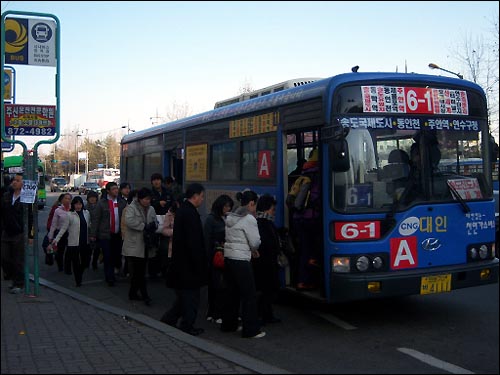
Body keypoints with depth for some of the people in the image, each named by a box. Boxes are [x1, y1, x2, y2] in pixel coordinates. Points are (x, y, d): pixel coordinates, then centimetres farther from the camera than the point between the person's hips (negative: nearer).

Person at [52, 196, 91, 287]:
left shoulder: (86, 213, 6)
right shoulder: (69, 215, -6)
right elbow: (63, 228, -7)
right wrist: (56, 239, -15)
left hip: (85, 242, 4)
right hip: (74, 243, -4)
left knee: (85, 261, 9)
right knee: (75, 262, 2)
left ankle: (80, 278, 32)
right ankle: (78, 281, 12)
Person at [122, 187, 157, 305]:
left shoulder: (151, 209, 11)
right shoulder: (131, 208, -9)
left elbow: (155, 223, 16)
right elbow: (129, 221, -25)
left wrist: (153, 226, -8)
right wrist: (144, 226, -21)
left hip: (144, 245, 7)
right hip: (133, 246, -7)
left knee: (140, 271, 13)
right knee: (138, 272, -6)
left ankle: (133, 293, 25)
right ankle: (145, 295, -2)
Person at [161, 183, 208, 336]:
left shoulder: (181, 210, 11)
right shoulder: (190, 213, -20)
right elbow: (194, 242, -23)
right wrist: (199, 264, -18)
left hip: (180, 261, 10)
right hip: (188, 264, -10)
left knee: (184, 295, 19)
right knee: (191, 296, 2)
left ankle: (168, 320, 23)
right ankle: (187, 327, 11)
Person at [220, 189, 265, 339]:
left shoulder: (230, 217, 11)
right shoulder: (249, 219, -13)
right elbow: (255, 242, -9)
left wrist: (251, 249, 14)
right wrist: (253, 248, 13)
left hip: (228, 258, 8)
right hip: (241, 260, -8)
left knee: (232, 292, 17)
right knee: (249, 295, 0)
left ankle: (228, 324, 25)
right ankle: (251, 329, 4)